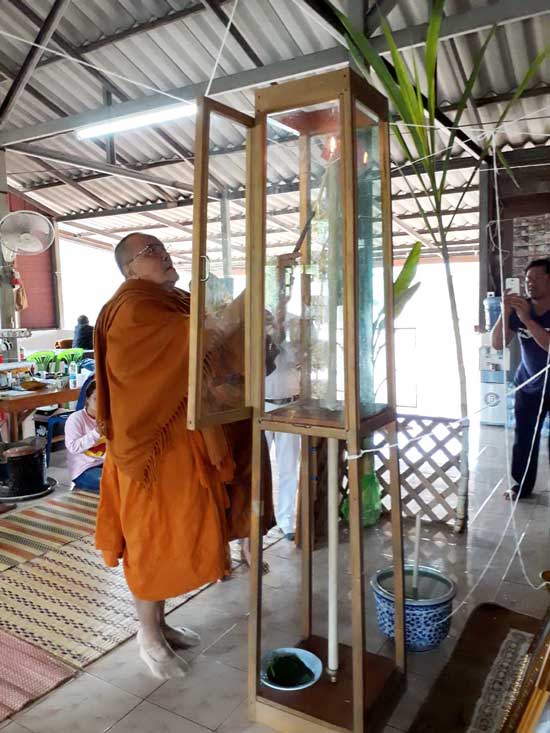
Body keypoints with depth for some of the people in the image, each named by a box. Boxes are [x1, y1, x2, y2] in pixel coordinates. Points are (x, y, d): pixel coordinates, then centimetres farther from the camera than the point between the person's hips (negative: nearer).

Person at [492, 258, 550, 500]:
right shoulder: (519, 309, -7)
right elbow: (497, 344, -12)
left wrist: (527, 320, -37)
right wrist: (505, 313, -24)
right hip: (528, 385, 3)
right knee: (524, 437, 5)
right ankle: (522, 484, 21)